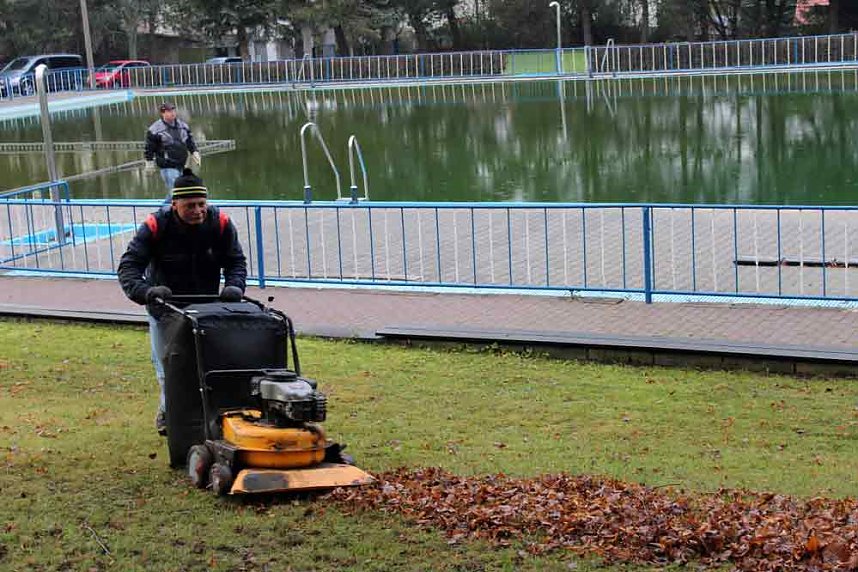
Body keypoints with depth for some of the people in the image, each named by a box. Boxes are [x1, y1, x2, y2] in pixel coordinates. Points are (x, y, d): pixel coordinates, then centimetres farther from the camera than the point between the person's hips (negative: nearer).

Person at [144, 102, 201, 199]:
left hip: (181, 165, 7)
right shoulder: (155, 129, -8)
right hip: (167, 166, -7)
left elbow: (190, 141, 21)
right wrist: (149, 162, 0)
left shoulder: (182, 125, 10)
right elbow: (149, 147, -2)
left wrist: (195, 152, 13)